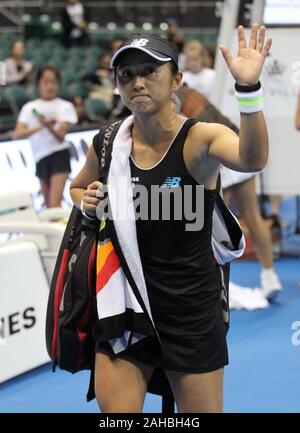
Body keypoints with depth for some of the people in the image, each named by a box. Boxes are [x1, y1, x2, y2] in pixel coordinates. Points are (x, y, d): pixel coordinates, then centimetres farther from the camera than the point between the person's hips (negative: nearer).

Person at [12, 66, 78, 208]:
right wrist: (39, 127, -22)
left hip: (59, 155, -3)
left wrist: (48, 126, -30)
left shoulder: (65, 106, 1)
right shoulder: (29, 108, 6)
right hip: (40, 157, 3)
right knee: (48, 204, 10)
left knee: (55, 202, -15)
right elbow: (17, 134, -7)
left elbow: (60, 136, -9)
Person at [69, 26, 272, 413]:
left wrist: (248, 88, -53)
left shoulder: (199, 139, -14)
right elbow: (77, 188, 20)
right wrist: (87, 202, -4)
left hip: (191, 312, -3)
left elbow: (252, 159, -38)